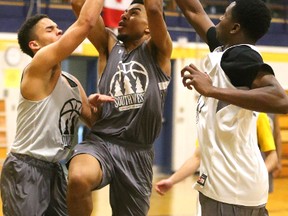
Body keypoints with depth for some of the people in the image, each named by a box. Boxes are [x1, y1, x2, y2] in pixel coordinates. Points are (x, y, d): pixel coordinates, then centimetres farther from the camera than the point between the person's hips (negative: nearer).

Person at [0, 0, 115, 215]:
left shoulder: (73, 82, 11)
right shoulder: (37, 69, -14)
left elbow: (92, 121, 18)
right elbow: (86, 22, -22)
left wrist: (95, 106, -2)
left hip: (55, 169, 8)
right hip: (25, 170, -8)